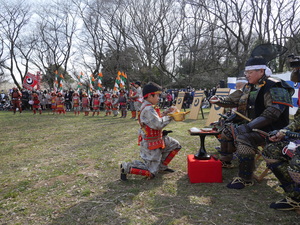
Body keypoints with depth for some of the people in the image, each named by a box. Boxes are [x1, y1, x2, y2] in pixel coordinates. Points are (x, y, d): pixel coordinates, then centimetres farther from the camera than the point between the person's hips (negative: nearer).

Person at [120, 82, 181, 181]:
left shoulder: (147, 107, 7)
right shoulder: (148, 109, -25)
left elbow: (156, 120, 15)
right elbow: (158, 124, -29)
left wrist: (166, 112, 4)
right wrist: (170, 117, -16)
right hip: (151, 143, -10)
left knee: (175, 145, 16)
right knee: (151, 173, -3)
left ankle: (162, 166, 23)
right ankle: (127, 167, 3)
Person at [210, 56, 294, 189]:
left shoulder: (274, 87, -19)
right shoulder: (249, 87, 10)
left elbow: (273, 112, -29)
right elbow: (234, 100, 15)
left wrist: (249, 126, -32)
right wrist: (219, 101, -4)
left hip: (270, 130, -10)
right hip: (252, 126, 10)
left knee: (243, 138, -33)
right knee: (227, 129, 13)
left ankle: (245, 179, -21)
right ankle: (225, 162, 29)